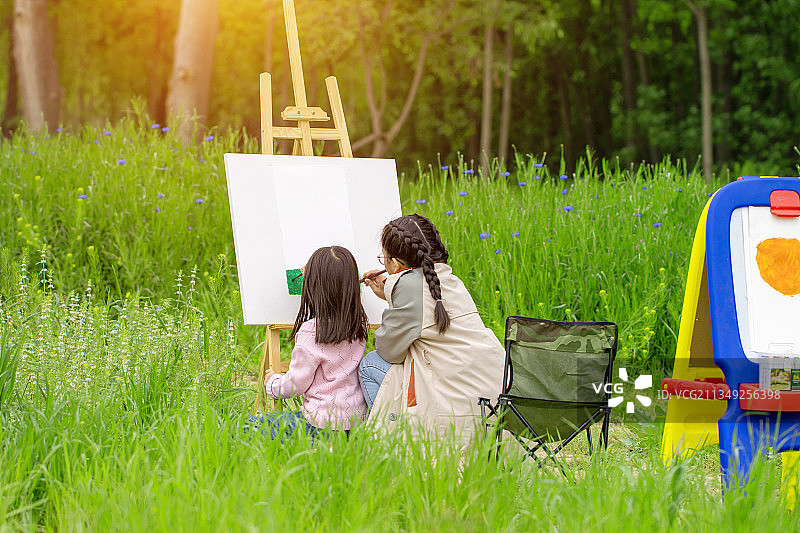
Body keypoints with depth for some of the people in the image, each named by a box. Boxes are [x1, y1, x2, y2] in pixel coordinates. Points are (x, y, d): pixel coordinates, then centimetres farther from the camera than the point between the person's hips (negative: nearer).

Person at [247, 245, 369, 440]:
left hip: (323, 422, -8)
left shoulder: (311, 332, -19)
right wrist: (312, 277, 34)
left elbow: (296, 384, -10)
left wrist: (272, 382, 12)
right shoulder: (359, 324, 0)